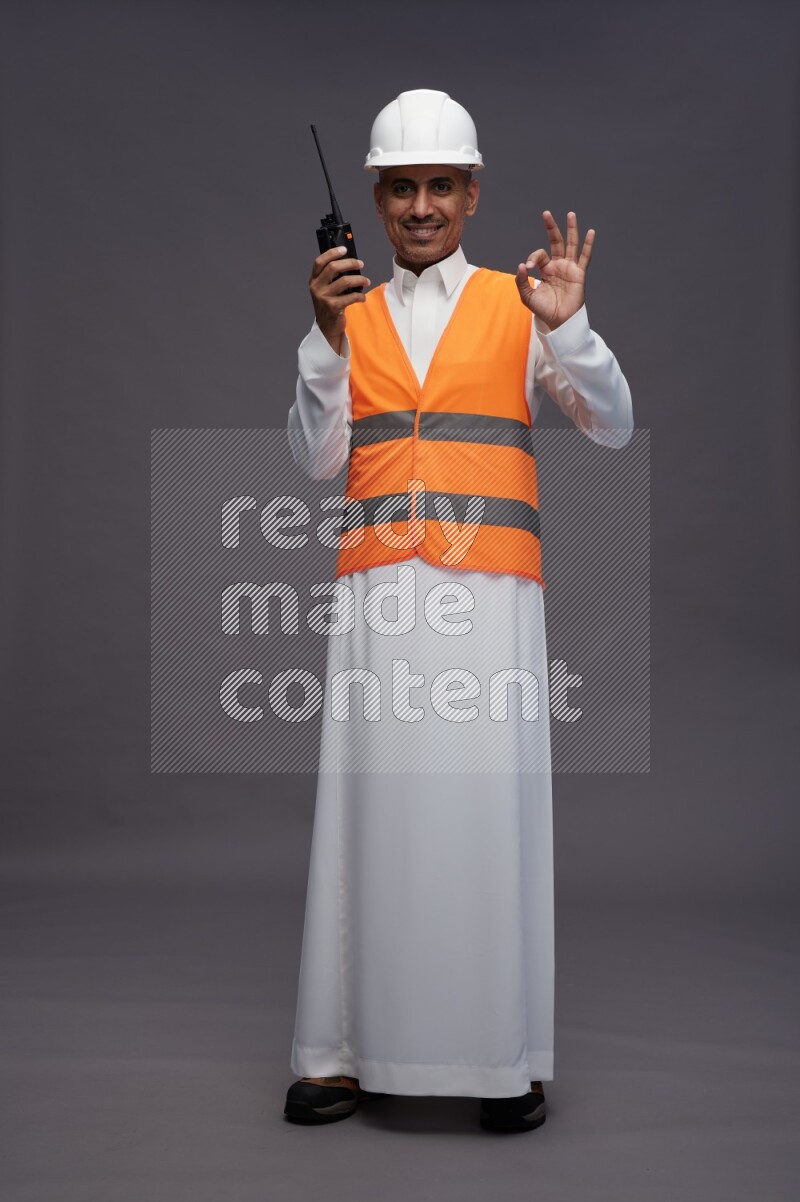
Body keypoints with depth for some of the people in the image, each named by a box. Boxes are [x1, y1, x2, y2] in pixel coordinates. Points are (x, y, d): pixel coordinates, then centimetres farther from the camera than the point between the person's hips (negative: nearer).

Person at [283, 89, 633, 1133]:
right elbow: (316, 459, 7)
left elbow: (614, 427, 3)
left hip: (490, 586, -1)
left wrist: (568, 327, -12)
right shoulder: (351, 311, 15)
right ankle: (354, 1050, 8)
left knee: (489, 802, -3)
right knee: (375, 803, -1)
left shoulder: (516, 303, 10)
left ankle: (505, 1057, 6)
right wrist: (326, 338, -4)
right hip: (380, 585, 2)